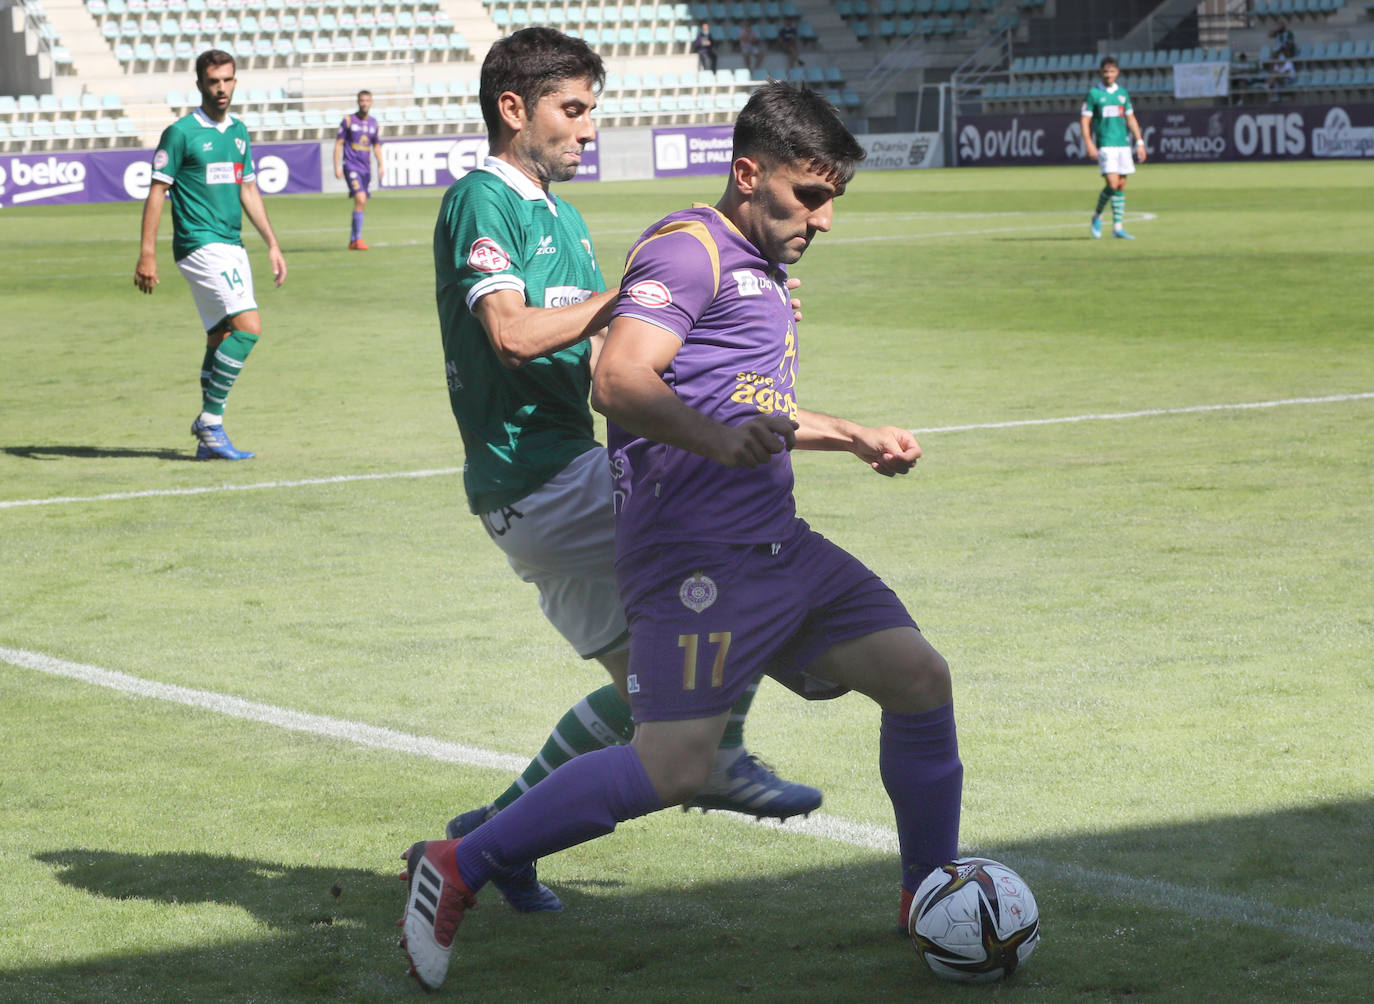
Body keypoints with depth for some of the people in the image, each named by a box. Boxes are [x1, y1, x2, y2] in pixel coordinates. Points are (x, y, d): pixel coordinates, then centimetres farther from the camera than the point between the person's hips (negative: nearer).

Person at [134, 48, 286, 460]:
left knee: (221, 339, 8)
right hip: (201, 245, -7)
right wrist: (147, 255, -13)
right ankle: (211, 421, -12)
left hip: (231, 247, 7)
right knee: (248, 326, -18)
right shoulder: (181, 132, -7)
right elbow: (157, 192, -7)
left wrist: (272, 244, 18)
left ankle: (208, 435, 14)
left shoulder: (239, 131, 14)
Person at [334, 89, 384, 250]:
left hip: (366, 168, 5)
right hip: (351, 166, -5)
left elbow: (376, 146, 20)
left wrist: (381, 165, 8)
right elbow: (339, 143, 0)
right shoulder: (348, 120, -1)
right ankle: (358, 238, -17)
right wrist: (337, 166, -7)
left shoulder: (374, 123, 11)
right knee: (360, 199, -20)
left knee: (361, 205, 7)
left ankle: (352, 240, 18)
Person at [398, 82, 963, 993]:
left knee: (920, 677, 3)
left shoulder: (761, 269, 24)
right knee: (674, 765, -18)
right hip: (697, 553, -10)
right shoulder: (691, 249, -8)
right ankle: (459, 868, -7)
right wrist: (718, 440, -39)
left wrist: (855, 438, 43)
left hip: (778, 544, 10)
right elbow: (619, 381, -24)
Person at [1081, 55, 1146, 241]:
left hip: (1123, 144, 5)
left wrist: (1140, 142, 13)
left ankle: (1118, 227, 7)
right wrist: (1088, 143, -14)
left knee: (1121, 186, 3)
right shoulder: (1093, 93, -1)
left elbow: (1130, 119, 18)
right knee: (1112, 184, -15)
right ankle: (1097, 216, 7)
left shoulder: (1122, 93, 13)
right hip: (1105, 145, -5)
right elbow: (1084, 120, -3)